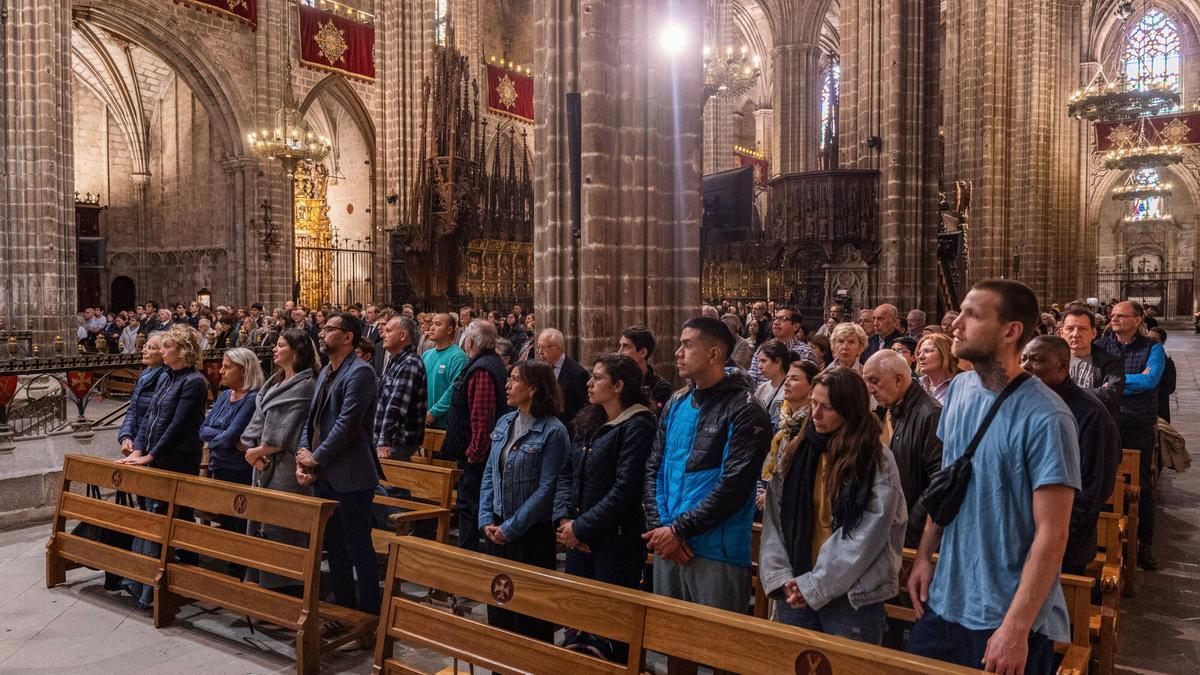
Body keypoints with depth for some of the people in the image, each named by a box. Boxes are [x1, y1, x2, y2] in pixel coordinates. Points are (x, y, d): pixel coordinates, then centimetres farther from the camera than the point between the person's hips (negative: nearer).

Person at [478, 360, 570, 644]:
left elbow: (546, 489, -17)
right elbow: (489, 474, 9)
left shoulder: (553, 431, -15)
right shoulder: (504, 423, 6)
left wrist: (511, 528, -16)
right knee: (497, 601, 18)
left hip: (532, 533, -7)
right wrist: (486, 520, -1)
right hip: (496, 530, 7)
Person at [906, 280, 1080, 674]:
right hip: (944, 600, 6)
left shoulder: (1045, 419, -21)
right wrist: (924, 555, 7)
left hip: (1007, 617, -6)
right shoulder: (959, 389, 0)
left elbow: (1051, 533, -20)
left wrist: (1017, 627, -20)